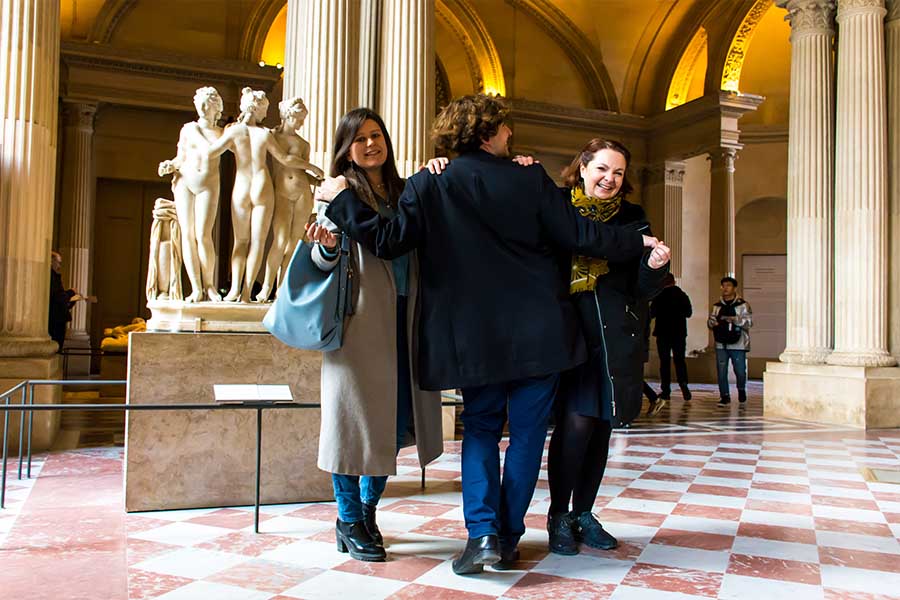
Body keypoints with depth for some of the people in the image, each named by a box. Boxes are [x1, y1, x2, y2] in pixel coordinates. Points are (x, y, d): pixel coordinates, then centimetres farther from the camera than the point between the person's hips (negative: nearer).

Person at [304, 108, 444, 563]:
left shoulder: (403, 191, 17)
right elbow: (324, 261, -4)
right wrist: (327, 246, -28)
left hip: (402, 319, 5)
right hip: (360, 319, -5)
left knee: (393, 417, 9)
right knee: (356, 414, -1)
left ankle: (368, 510, 25)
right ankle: (348, 522, 12)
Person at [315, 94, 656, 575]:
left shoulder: (428, 185, -3)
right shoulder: (529, 179, -3)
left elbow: (390, 241, -10)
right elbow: (578, 235, -1)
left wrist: (341, 201, 2)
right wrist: (638, 243, 13)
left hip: (475, 335, 1)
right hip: (537, 331, 0)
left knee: (480, 428, 16)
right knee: (527, 430, 11)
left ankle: (483, 533, 2)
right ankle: (508, 536, 17)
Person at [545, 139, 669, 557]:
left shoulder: (632, 219, 9)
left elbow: (643, 290, 6)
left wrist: (655, 266, -16)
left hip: (617, 338, 3)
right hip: (567, 332, -3)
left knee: (602, 425, 8)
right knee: (576, 421, -10)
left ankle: (583, 513, 23)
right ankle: (559, 515, 7)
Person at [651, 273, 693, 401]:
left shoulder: (659, 297, -10)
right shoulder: (683, 296, 0)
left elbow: (652, 314, -7)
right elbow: (689, 313, 9)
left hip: (663, 333, -2)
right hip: (679, 333, 3)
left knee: (664, 361, 3)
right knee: (679, 359, 11)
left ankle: (665, 391, 2)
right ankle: (683, 384, -8)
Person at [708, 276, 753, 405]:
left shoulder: (742, 305, 0)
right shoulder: (717, 306, 13)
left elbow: (749, 322, -10)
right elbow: (710, 321, 11)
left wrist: (734, 319, -25)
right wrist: (713, 322, -13)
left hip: (738, 345, -3)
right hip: (721, 345, 3)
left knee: (740, 371, 0)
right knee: (721, 372, 1)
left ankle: (741, 390, 29)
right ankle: (725, 396, 12)